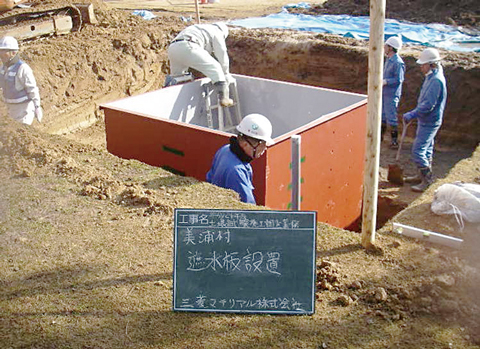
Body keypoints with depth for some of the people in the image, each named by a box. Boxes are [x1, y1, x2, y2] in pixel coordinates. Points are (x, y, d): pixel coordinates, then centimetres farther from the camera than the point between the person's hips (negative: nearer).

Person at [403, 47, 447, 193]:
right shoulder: (431, 77, 9)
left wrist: (411, 115, -23)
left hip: (429, 123, -10)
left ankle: (427, 178, 3)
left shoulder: (436, 80, -24)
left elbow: (428, 105, -27)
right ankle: (422, 175, 31)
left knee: (418, 151, -8)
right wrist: (414, 113, 18)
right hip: (426, 121, 10)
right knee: (426, 149, 19)